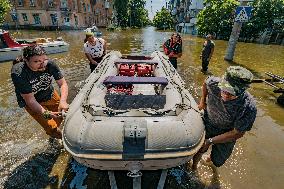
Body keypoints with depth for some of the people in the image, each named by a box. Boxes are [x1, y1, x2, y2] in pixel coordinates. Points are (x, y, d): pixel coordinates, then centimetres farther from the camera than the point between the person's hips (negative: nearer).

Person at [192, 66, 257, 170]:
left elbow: (237, 133, -23)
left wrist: (210, 141, -24)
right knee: (198, 151, 12)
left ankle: (212, 157, 59)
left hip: (226, 135, 0)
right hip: (206, 124, 1)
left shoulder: (249, 107, -35)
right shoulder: (214, 83, -31)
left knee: (217, 161, 20)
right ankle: (193, 167, 48)